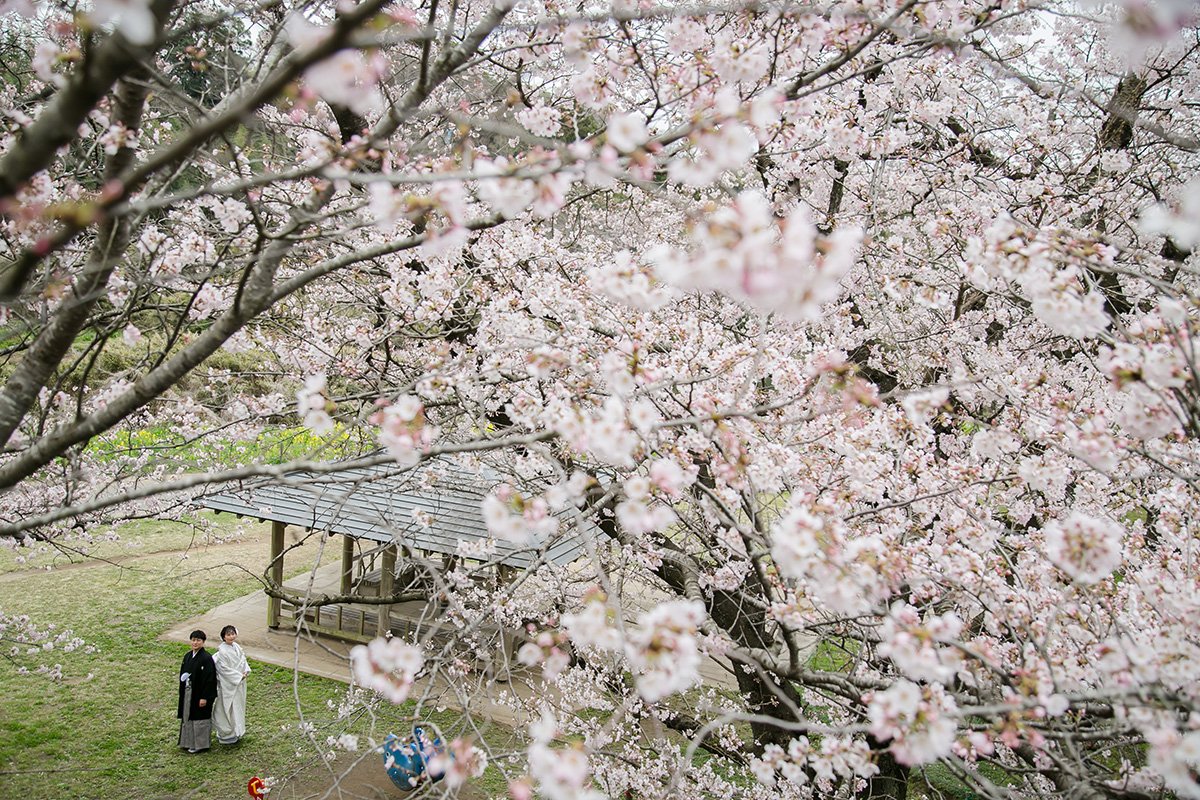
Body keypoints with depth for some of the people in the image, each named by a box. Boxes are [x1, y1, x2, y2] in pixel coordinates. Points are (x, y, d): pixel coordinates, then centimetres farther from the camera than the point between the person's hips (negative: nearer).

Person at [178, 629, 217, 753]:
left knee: (199, 718, 3)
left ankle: (200, 744, 17)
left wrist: (204, 697, -19)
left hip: (200, 694, -8)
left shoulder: (206, 658, -18)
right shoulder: (188, 656, 5)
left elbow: (210, 679, -18)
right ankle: (189, 742, 30)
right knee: (188, 717, 16)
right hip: (188, 692, 8)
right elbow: (183, 672, 19)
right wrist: (183, 677, -1)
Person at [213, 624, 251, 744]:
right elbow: (224, 668, -20)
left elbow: (243, 660, 10)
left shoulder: (237, 647, 2)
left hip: (239, 683, 8)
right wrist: (239, 676, -17)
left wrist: (246, 671, -7)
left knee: (238, 706, 17)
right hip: (228, 684, -8)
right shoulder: (222, 651, -21)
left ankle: (236, 732, 31)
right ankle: (227, 735, 16)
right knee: (228, 708, 3)